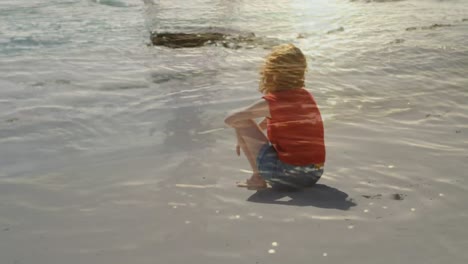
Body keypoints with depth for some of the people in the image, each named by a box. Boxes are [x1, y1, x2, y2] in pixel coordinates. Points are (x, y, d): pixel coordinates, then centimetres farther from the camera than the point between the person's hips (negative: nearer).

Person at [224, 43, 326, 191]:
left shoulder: (270, 102, -8)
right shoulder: (307, 97, 11)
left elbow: (229, 120, -2)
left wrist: (243, 137, 17)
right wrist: (249, 138, 28)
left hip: (286, 175, -7)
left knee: (241, 122, 1)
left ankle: (258, 178, 2)